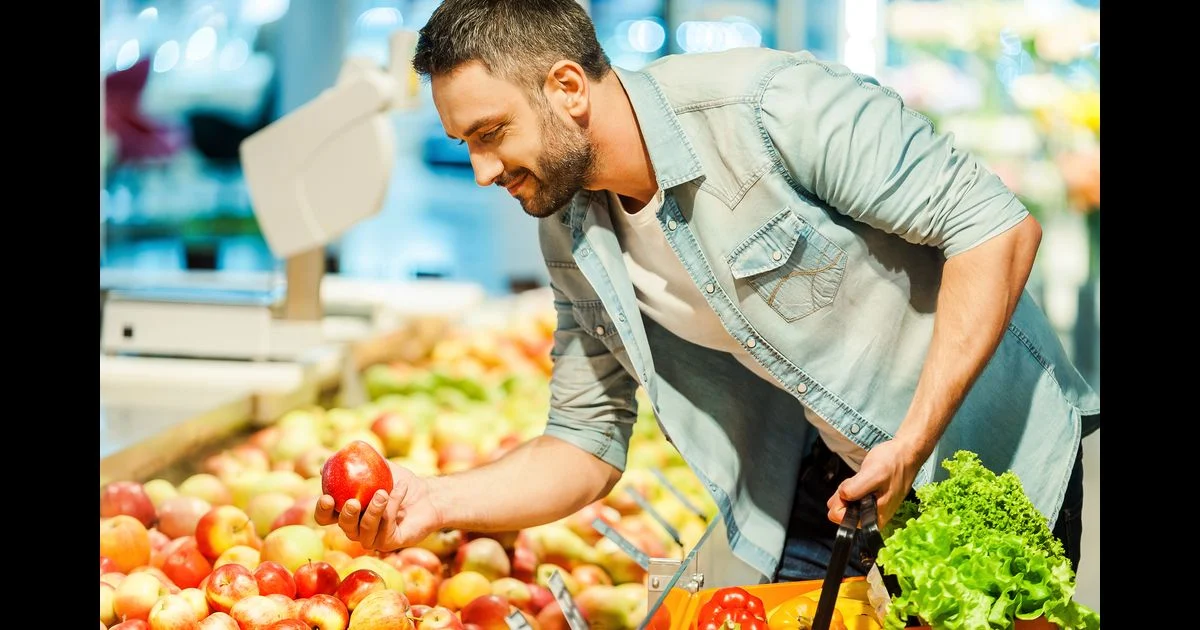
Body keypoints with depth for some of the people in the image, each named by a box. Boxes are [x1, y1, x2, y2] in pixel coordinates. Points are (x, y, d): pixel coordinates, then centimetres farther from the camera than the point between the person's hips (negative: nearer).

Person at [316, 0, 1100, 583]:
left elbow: (999, 227, -24)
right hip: (824, 481, 5)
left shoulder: (769, 106, -26)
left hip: (995, 452, -5)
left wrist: (913, 443, -29)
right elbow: (587, 443, 2)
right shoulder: (571, 232, -4)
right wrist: (439, 500, -16)